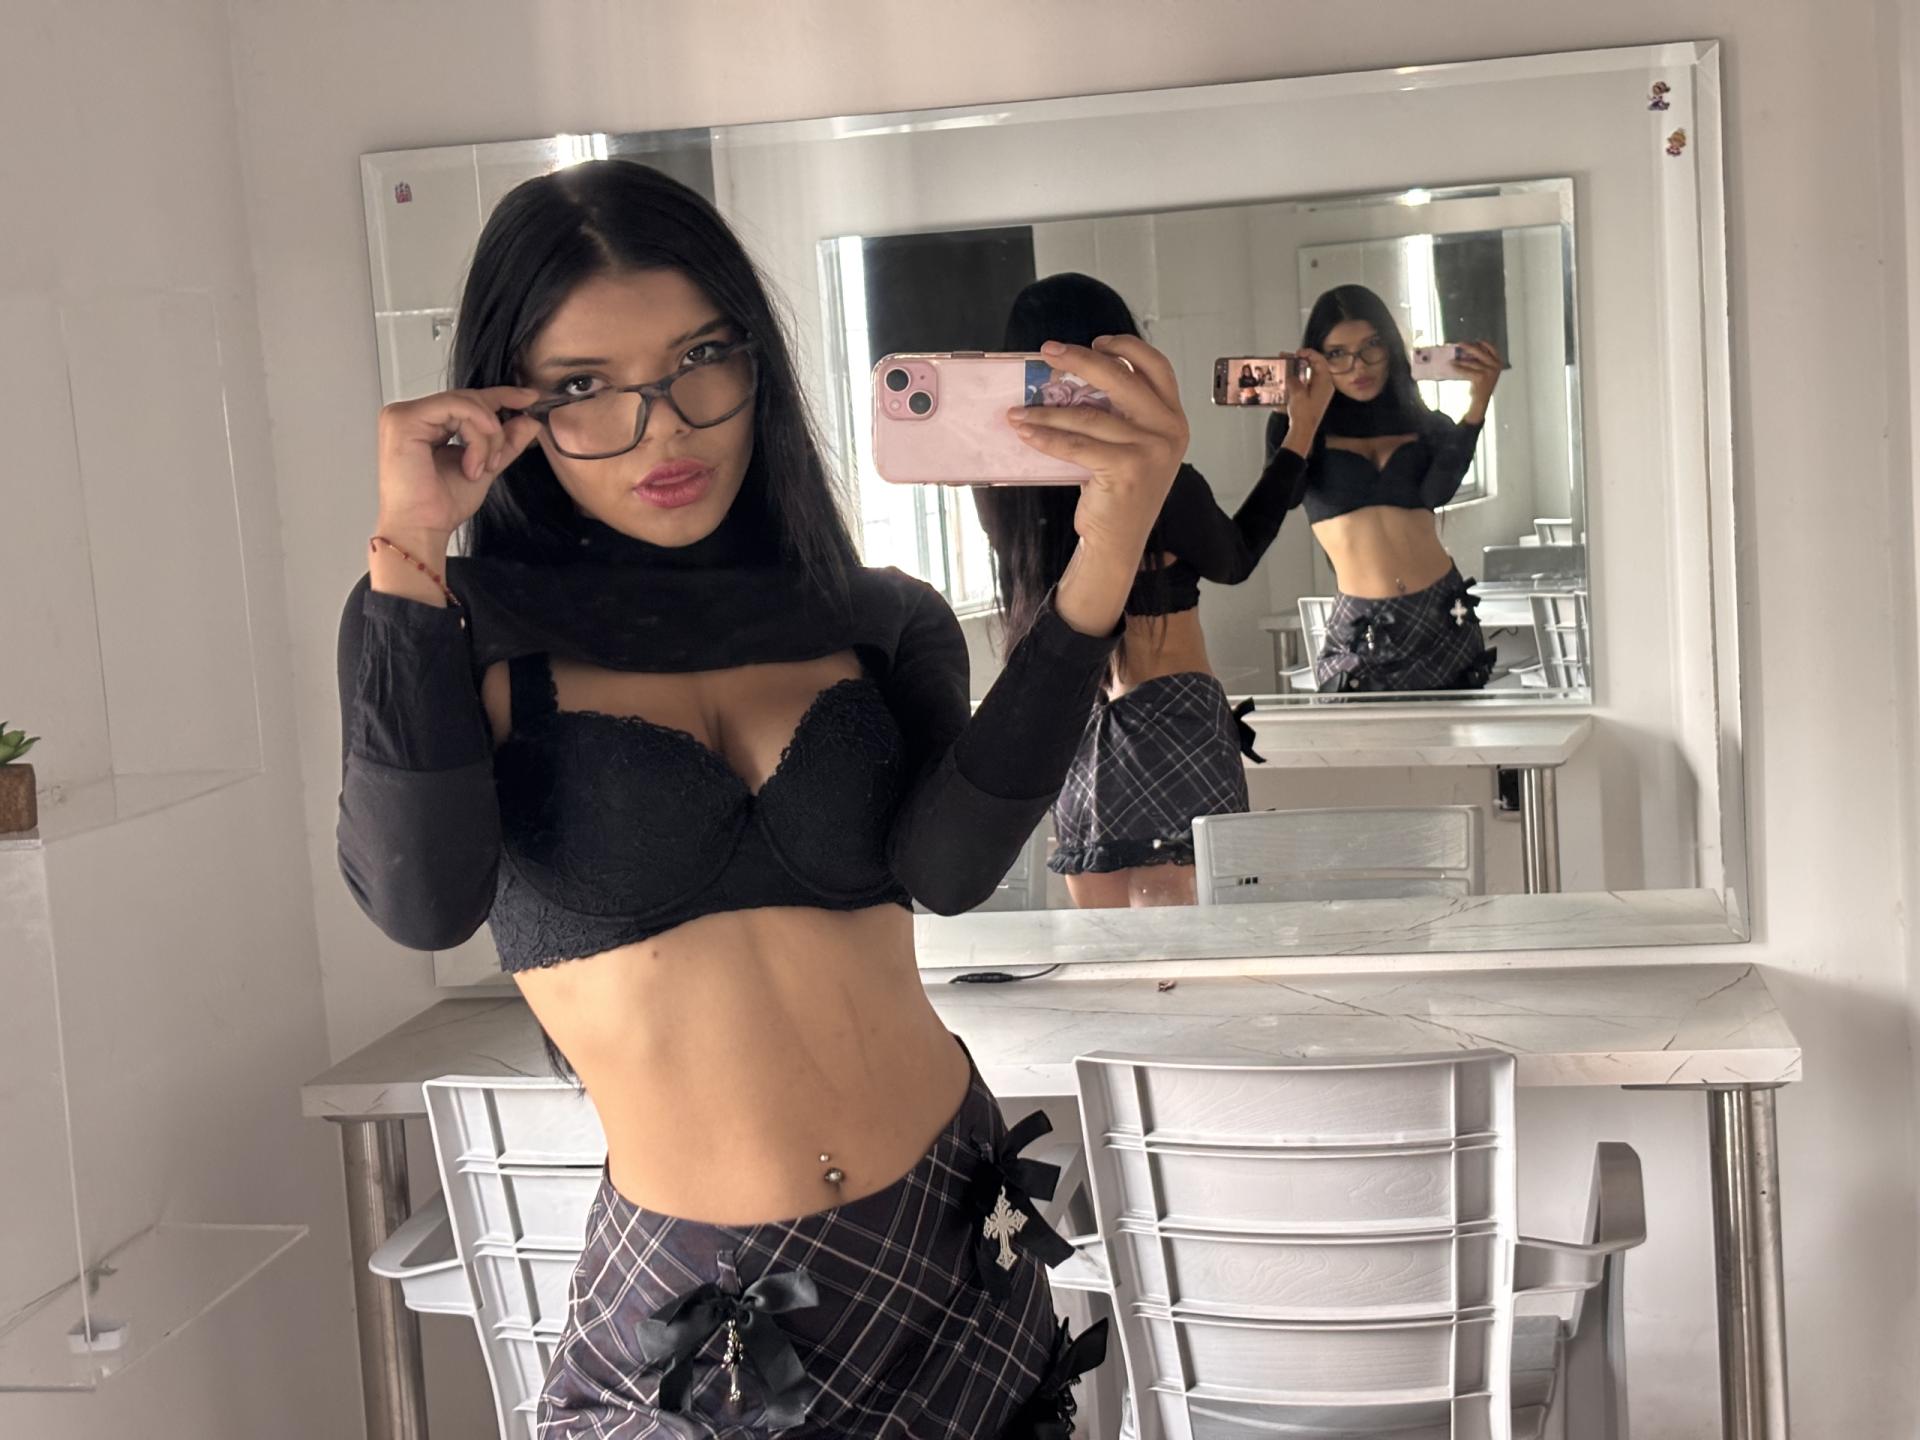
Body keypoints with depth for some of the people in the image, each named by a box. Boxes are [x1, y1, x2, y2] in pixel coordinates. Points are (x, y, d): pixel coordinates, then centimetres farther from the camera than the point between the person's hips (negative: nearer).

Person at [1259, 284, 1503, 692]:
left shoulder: (1428, 426, 8)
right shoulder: (1296, 428, 3)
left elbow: (1438, 491, -13)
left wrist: (1477, 406, -19)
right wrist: (1302, 422, -17)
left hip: (1443, 618, 2)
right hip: (1361, 630, -2)